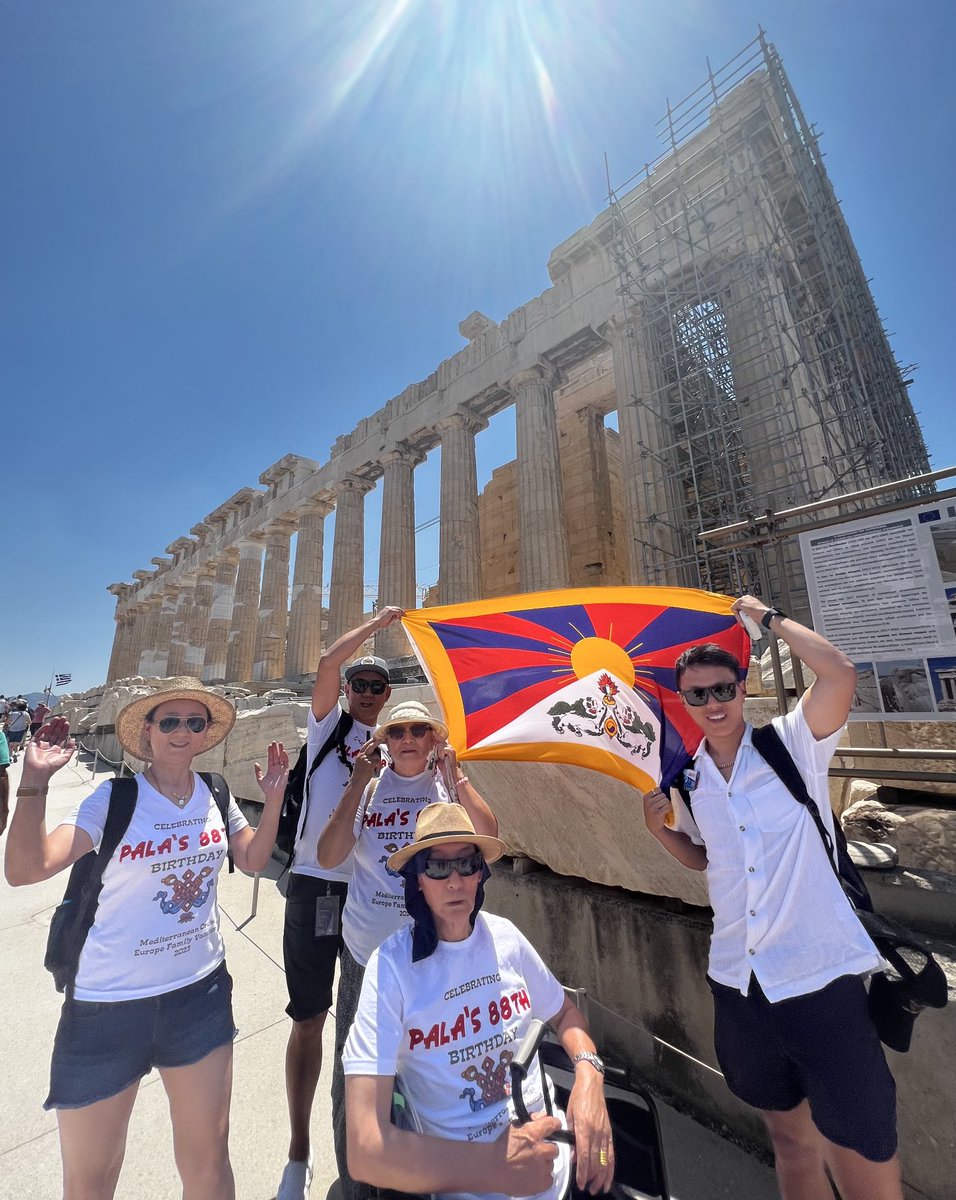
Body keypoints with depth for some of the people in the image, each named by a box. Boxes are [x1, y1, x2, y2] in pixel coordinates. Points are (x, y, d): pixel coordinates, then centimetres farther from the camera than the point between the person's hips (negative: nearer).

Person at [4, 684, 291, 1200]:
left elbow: (253, 860, 5)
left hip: (200, 992, 3)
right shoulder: (113, 798, -14)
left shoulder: (215, 794, -3)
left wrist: (273, 799, -8)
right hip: (107, 1003, -3)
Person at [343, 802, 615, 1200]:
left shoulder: (505, 936, -5)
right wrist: (498, 1168, -20)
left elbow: (564, 1012, 9)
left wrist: (588, 1072, -11)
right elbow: (366, 1150, -22)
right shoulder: (392, 966, -20)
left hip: (553, 1148, 4)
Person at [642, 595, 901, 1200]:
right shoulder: (687, 781, 2)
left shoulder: (793, 745, -10)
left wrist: (766, 615, -14)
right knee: (790, 1137, 23)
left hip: (822, 977, -4)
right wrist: (661, 829, -3)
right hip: (739, 983, 5)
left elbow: (839, 671, -27)